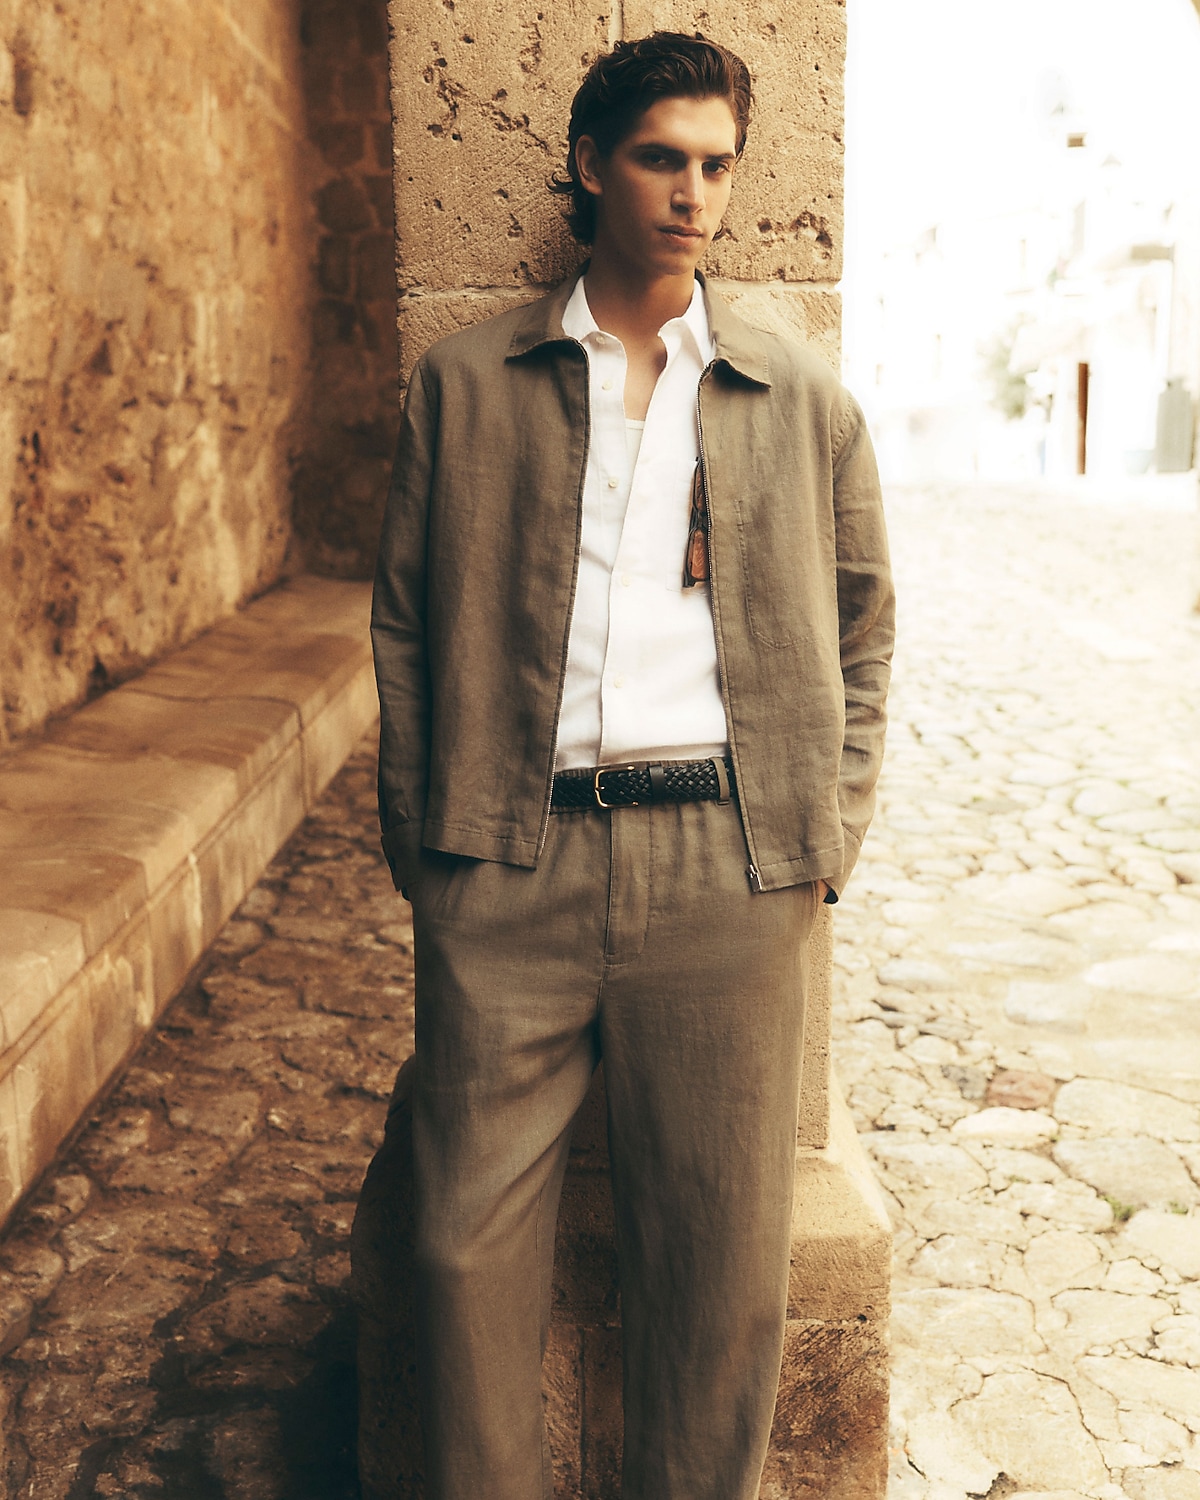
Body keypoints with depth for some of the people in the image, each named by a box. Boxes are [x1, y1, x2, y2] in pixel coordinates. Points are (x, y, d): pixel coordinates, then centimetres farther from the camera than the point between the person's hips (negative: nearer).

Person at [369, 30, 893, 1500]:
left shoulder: (806, 403, 11)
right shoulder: (463, 381, 10)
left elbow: (861, 628, 16)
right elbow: (402, 617, 11)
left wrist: (828, 834, 7)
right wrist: (418, 833, 4)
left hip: (724, 863, 1)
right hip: (505, 865, 0)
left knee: (725, 1257, 7)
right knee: (470, 1240, 5)